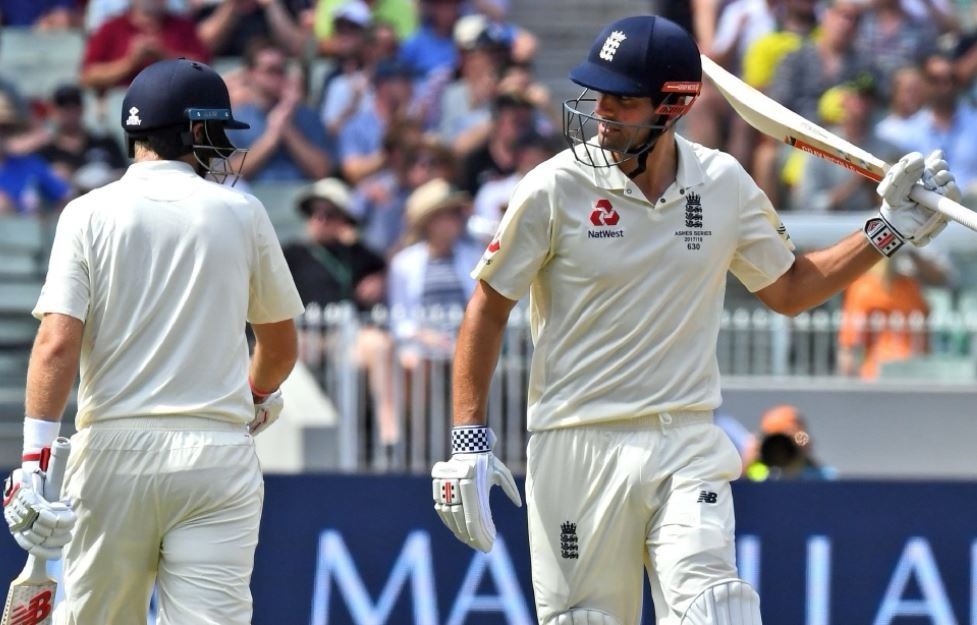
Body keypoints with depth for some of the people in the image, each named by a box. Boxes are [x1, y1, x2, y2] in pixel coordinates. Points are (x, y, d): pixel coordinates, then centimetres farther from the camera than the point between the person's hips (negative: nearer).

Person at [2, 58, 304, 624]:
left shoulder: (89, 214, 2)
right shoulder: (241, 213, 5)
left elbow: (57, 343, -9)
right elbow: (283, 346, 16)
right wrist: (258, 397, 38)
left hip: (114, 452, 0)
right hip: (217, 452, 0)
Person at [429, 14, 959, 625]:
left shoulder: (724, 184, 3)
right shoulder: (555, 189, -7)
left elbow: (789, 289, 17)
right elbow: (488, 307, 0)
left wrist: (890, 229, 7)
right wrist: (468, 441, -6)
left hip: (689, 448, 1)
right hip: (578, 453, -1)